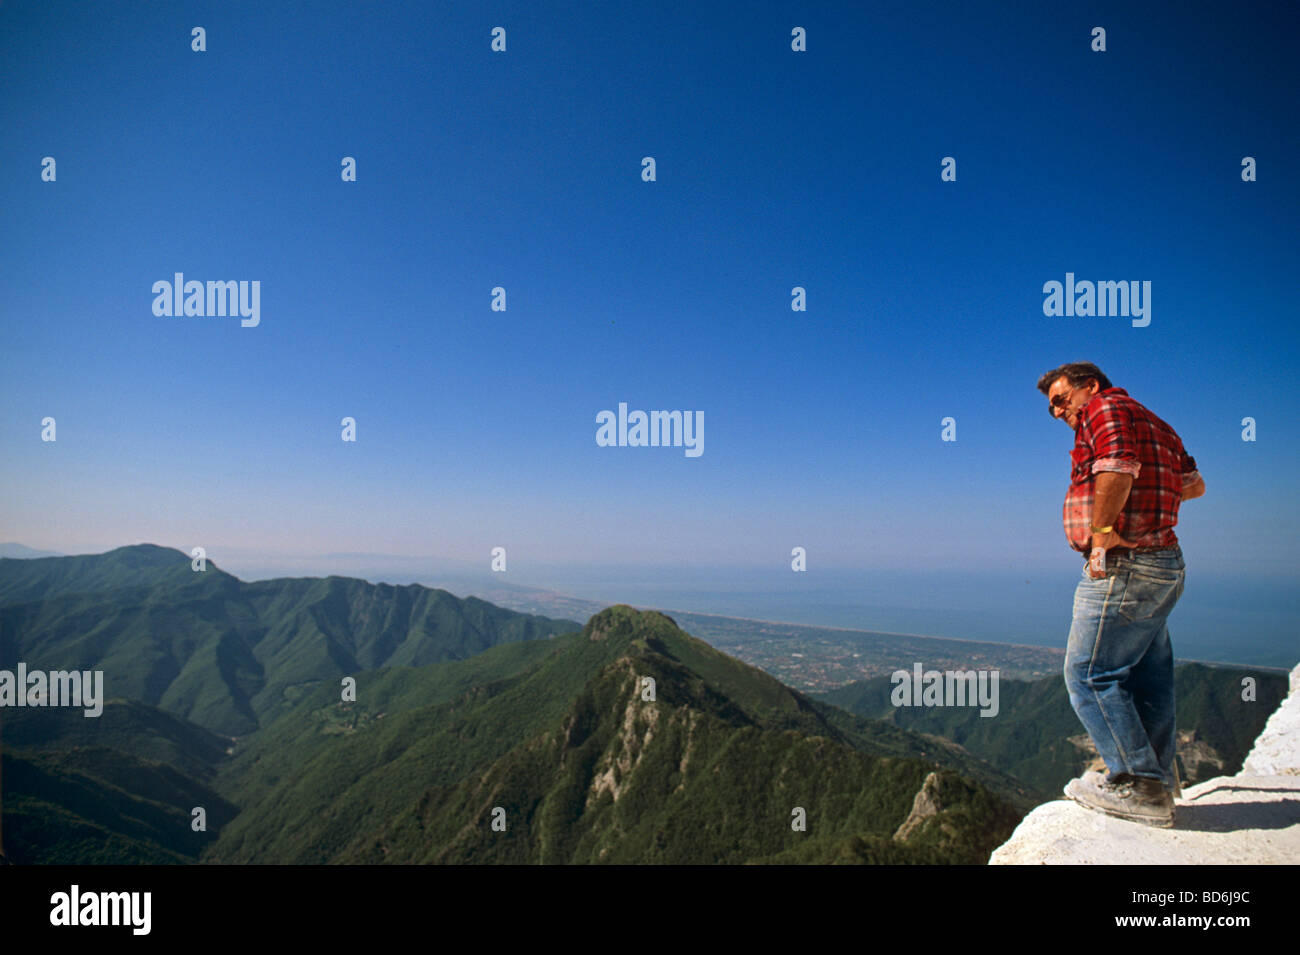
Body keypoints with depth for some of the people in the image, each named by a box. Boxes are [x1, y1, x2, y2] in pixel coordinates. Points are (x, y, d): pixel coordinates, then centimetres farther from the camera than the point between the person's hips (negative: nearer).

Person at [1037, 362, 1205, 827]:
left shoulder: (1108, 410, -6)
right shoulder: (1155, 425, 23)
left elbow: (1119, 467, -24)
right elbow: (1193, 483, 29)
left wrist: (1102, 531, -21)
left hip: (1123, 564, -10)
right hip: (1165, 567, 10)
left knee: (1090, 673, -6)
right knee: (1148, 680, 12)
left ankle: (1136, 785, -3)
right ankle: (1158, 786, 18)